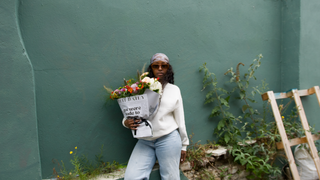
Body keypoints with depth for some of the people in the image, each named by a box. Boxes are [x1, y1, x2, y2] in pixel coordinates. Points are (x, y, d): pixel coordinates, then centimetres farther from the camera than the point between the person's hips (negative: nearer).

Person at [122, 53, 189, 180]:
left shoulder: (174, 90, 7)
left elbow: (180, 119, 8)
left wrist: (183, 145, 10)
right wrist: (126, 123, -16)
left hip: (169, 139, -1)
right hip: (145, 141, 1)